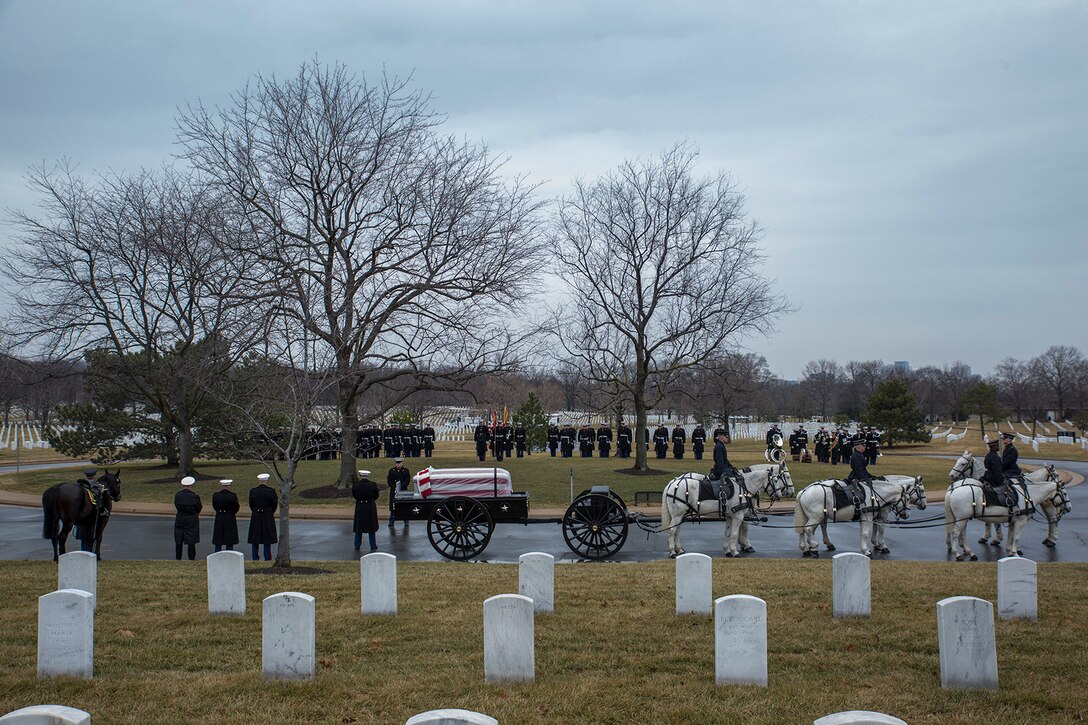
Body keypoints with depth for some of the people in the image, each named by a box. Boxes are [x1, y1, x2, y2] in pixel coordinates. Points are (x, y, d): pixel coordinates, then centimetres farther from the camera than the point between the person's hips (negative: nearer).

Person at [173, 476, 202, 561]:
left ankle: (178, 559, 18)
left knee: (178, 541, 13)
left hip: (180, 520, 3)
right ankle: (191, 558, 6)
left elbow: (177, 507, 3)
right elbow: (199, 508, -4)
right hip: (192, 520, -2)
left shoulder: (177, 495, -6)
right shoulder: (195, 496, -13)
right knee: (191, 541, 4)